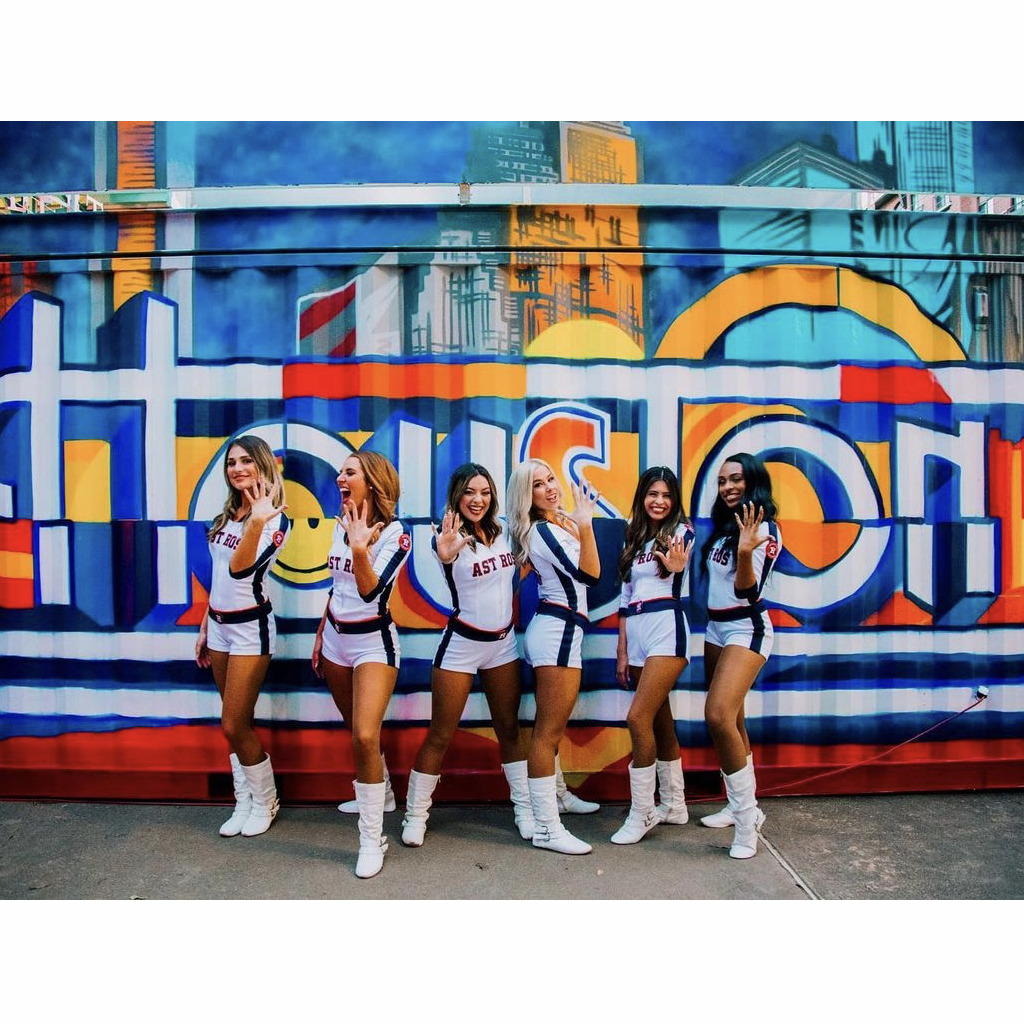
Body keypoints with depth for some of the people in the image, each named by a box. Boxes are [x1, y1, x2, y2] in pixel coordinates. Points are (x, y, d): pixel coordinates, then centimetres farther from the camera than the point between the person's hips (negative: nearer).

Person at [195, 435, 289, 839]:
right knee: (237, 725, 12)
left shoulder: (275, 519, -13)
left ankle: (265, 802, 18)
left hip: (250, 627, -7)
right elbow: (219, 576, 15)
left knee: (234, 725, -2)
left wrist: (257, 522, -38)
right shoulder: (226, 515, 9)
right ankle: (243, 802, 25)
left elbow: (240, 569, -27)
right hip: (219, 624, 7)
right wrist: (205, 626, 16)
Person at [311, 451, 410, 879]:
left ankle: (372, 839, -3)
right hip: (335, 639, 7)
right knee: (355, 733, 17)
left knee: (365, 737, -17)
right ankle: (374, 793, 41)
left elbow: (370, 590, -25)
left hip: (373, 642, -7)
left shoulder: (394, 533, -14)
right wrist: (320, 635, 17)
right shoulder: (340, 524, 6)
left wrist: (360, 547, -37)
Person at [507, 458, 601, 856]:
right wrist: (585, 524, -28)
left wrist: (583, 516, 24)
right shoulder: (541, 531, -13)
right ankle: (546, 828, -2)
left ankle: (555, 795, 35)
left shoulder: (561, 520, 14)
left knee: (551, 725, 20)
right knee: (549, 729, -7)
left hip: (558, 630, 10)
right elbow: (588, 575, -22)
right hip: (557, 631, -10)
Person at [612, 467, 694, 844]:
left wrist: (677, 569, -38)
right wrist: (621, 651, 14)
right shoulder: (633, 538, 15)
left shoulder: (681, 531, 1)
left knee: (638, 717, -13)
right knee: (660, 721, 12)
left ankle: (641, 813, 0)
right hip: (635, 633, 6)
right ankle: (673, 805, 25)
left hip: (666, 628, -6)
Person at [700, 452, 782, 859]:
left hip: (745, 629, -8)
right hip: (715, 627, 9)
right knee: (731, 720, 14)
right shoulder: (724, 525, 12)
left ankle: (746, 823, -10)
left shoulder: (764, 529, -11)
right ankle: (741, 806, 27)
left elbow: (748, 590, -20)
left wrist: (745, 551, -35)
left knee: (719, 716, -22)